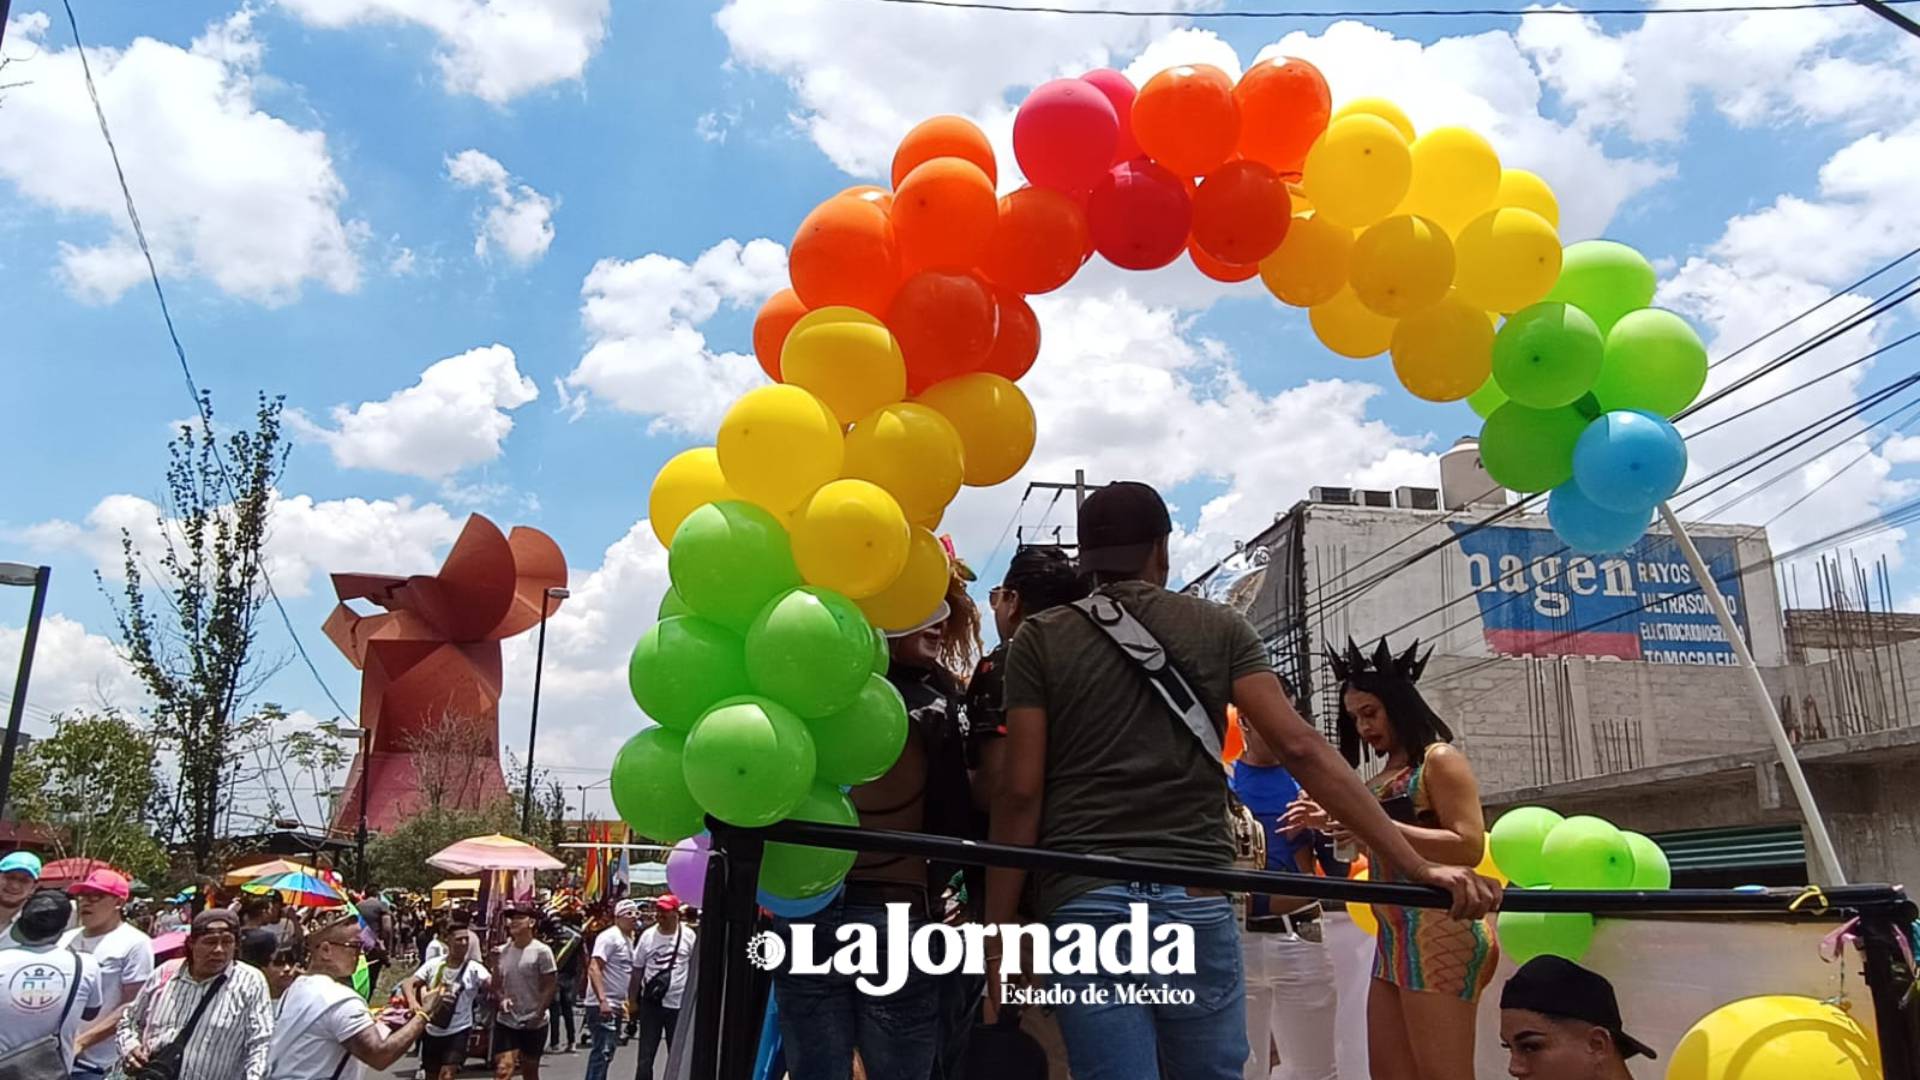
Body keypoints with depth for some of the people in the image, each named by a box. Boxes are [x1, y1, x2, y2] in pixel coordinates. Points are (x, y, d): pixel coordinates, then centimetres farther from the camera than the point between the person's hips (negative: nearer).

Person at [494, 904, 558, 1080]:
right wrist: (502, 998, -7)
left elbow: (550, 986, -10)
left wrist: (538, 1014, -16)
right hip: (506, 1021, 3)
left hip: (533, 1024, -3)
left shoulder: (541, 951, -10)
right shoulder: (503, 951, 4)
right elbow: (498, 983, 13)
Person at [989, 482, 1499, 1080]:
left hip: (1086, 901, -1)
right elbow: (1302, 749, -3)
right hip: (1197, 900, 2)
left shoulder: (1040, 640, 4)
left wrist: (998, 934, 3)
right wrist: (1416, 864, -4)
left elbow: (1020, 793, -2)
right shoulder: (1220, 628, 8)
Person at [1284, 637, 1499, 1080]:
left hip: (1440, 935, -9)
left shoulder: (1440, 759, -4)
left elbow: (1469, 846, -15)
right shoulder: (1384, 777, 18)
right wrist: (1334, 822, 10)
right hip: (1394, 942, 9)